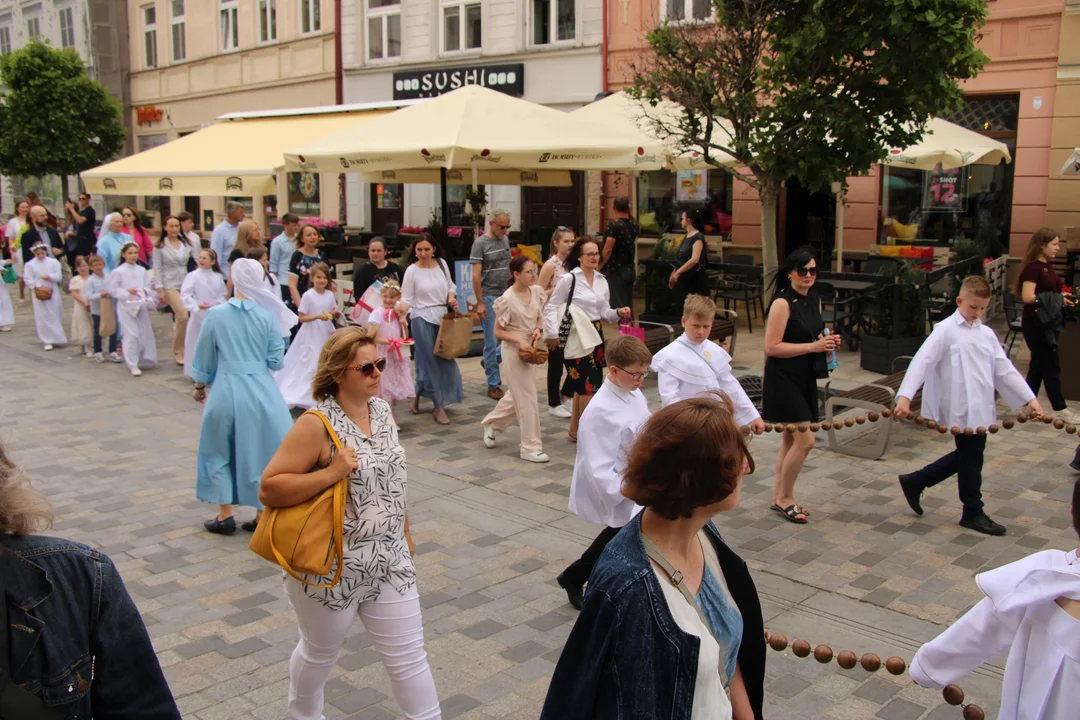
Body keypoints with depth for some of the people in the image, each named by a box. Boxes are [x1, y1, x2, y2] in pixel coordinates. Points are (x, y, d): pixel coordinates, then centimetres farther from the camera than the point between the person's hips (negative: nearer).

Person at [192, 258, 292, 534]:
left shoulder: (215, 315, -7)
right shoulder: (267, 317, -5)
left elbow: (204, 357, 2)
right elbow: (276, 361, -2)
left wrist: (199, 386, 18)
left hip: (226, 391, -1)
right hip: (261, 392, 1)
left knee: (220, 452, 16)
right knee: (261, 451, 12)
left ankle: (225, 515, 18)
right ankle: (263, 515, 16)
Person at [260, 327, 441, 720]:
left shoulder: (382, 410, 2)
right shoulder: (316, 424, -19)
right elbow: (268, 489, -20)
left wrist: (404, 533, 19)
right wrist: (330, 474, -29)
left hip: (389, 562, 5)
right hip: (332, 568, -5)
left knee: (409, 656, 9)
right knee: (320, 653, 20)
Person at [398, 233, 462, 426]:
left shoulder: (441, 264, 4)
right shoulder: (412, 270, -8)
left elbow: (450, 286, 15)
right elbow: (407, 298, -9)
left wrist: (452, 298, -4)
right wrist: (402, 309, -29)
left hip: (443, 317, 5)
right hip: (423, 319, -5)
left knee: (445, 359, 8)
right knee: (430, 361, -1)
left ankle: (418, 394, 27)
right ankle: (439, 407, 7)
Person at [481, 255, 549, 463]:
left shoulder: (536, 292, -1)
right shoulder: (507, 300, -19)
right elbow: (498, 332, -13)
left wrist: (538, 329, -8)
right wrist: (519, 340, -25)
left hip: (530, 349, 7)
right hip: (513, 351, -7)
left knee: (517, 395, 20)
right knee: (527, 399, -3)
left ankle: (491, 423, 42)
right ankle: (530, 447, 8)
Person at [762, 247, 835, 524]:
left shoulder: (814, 298, 9)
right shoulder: (782, 303, -16)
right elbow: (771, 347, -20)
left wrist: (827, 341, 1)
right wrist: (812, 347, -22)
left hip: (805, 377, 8)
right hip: (783, 379, -8)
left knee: (791, 439, 14)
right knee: (805, 440, -9)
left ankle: (779, 496, 26)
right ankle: (785, 498, 8)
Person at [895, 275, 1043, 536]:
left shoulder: (987, 334, 11)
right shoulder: (946, 331, -9)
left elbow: (1004, 369, 13)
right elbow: (922, 361, -17)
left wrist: (1029, 398, 6)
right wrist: (905, 396, -28)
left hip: (981, 409, 8)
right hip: (962, 409, -7)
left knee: (968, 456, 16)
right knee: (970, 458, 4)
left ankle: (915, 482, 28)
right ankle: (973, 512, 21)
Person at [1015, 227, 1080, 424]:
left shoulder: (1047, 266, 12)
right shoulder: (1033, 267, -16)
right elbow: (1028, 297, -23)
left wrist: (1062, 297, 2)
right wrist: (1056, 299, -20)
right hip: (1035, 324, -9)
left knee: (1039, 365, 13)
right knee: (1051, 366, -3)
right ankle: (1059, 408, 5)